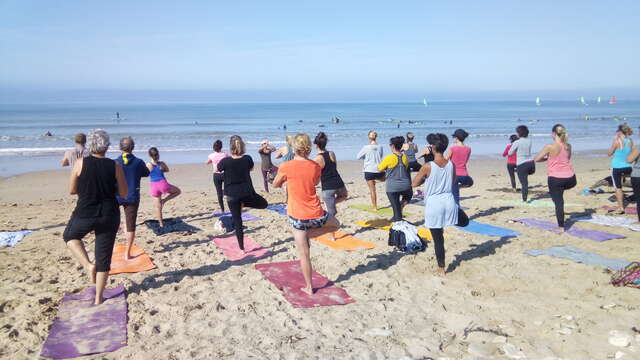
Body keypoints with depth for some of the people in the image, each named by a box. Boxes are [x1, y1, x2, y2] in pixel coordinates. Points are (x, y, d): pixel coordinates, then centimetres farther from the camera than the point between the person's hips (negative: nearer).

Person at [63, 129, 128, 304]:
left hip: (84, 214, -1)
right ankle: (98, 297, 20)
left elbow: (71, 190, 1)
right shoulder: (115, 166, -7)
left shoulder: (80, 163, -8)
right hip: (109, 216, 1)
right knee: (104, 257, 11)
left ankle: (88, 265, 12)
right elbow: (124, 193, 0)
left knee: (70, 236, 31)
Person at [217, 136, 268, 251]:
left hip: (232, 195, 0)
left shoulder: (225, 161, -16)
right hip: (247, 192, 1)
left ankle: (242, 248, 11)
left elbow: (217, 170, 5)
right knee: (264, 204, 26)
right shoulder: (247, 159, -9)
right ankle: (244, 204, 5)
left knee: (237, 221, 8)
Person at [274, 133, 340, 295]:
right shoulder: (315, 166, -2)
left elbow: (275, 184, 7)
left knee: (303, 254, 11)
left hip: (297, 217, -1)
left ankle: (309, 287, 19)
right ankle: (309, 234, 13)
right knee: (335, 224, 32)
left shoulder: (286, 167, -11)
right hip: (316, 215, 1)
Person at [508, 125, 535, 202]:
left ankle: (524, 200, 6)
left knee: (524, 184, 0)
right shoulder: (529, 140, 4)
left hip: (522, 165, -5)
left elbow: (510, 153, 0)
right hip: (531, 163, 5)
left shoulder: (517, 142, -11)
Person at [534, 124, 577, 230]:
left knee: (558, 202, 3)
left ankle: (561, 227, 8)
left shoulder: (550, 147, -13)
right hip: (570, 178, 5)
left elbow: (536, 159, -4)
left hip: (555, 179, -5)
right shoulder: (568, 146, 5)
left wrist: (547, 158, 12)